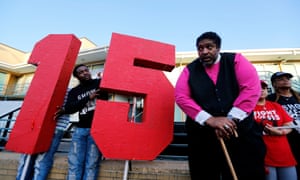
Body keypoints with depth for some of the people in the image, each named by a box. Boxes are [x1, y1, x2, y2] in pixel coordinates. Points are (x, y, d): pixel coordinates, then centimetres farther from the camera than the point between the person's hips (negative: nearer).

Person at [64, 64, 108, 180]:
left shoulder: (100, 83, 7)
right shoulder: (74, 91, 14)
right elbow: (68, 109, 0)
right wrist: (88, 98, -8)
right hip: (80, 129, 3)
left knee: (91, 165, -4)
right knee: (74, 164, 1)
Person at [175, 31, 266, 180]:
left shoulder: (236, 60, 6)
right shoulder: (189, 70, 6)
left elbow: (251, 88, -6)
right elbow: (181, 97, -6)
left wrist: (231, 119, -14)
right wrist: (209, 120, -16)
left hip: (241, 131, 1)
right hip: (202, 135, 1)